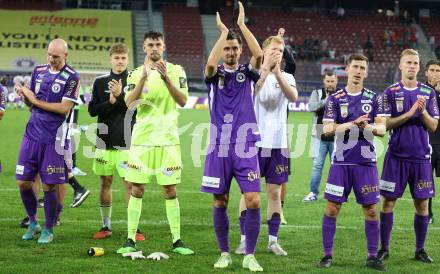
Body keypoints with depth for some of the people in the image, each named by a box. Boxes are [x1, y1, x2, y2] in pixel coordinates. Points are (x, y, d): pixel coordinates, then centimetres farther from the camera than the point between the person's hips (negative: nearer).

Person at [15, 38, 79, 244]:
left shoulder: (71, 77, -7)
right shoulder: (39, 71, 11)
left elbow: (64, 108, -15)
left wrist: (36, 100, -11)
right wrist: (24, 94, -6)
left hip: (53, 139, -5)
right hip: (32, 134, 5)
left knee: (48, 186, 0)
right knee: (23, 182, 4)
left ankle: (48, 230, 14)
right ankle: (32, 222, 24)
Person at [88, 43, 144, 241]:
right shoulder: (100, 82, 8)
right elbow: (92, 110, 2)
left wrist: (120, 95, -21)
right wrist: (110, 102, -13)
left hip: (126, 142, -3)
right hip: (104, 142, 3)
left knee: (130, 184, -4)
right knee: (105, 182, 8)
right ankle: (106, 226, 17)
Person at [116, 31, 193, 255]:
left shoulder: (176, 71, 5)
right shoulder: (136, 74, 5)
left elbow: (183, 101, -7)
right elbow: (129, 104, -9)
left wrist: (166, 78, -19)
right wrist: (144, 78, -20)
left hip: (168, 139, 0)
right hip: (142, 138, 0)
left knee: (170, 190, 1)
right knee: (136, 189, 0)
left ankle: (177, 241, 5)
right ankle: (131, 240, 5)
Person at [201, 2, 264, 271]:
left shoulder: (247, 73, 6)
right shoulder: (215, 74, 5)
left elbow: (259, 55, -15)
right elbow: (210, 64, -19)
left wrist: (242, 24, -11)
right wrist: (223, 31, -14)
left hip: (245, 147, 0)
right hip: (219, 148, 0)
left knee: (253, 201, -9)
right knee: (220, 203, 5)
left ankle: (249, 256, 2)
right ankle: (225, 254, 18)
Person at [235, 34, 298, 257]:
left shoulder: (287, 77, 8)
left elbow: (293, 97, -14)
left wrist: (277, 73, -23)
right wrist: (266, 68, -28)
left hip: (278, 143, 3)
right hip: (255, 142, -3)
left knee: (275, 192, 5)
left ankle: (273, 241, 11)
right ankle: (244, 240, 5)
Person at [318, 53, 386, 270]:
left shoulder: (373, 99, 6)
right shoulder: (335, 99, 2)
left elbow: (382, 128, 1)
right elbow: (327, 130, -7)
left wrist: (369, 126, -21)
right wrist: (351, 124, -22)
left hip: (366, 162, 1)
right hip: (341, 162, -1)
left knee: (370, 210, 2)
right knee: (332, 208, -1)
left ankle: (372, 256, 10)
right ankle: (327, 254, 8)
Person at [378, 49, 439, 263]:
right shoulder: (391, 92, 0)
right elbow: (386, 124, -7)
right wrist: (410, 113, -16)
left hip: (421, 157, 2)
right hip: (397, 155, -2)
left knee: (422, 203, 4)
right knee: (388, 201, -1)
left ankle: (420, 249, 15)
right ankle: (384, 248, 9)